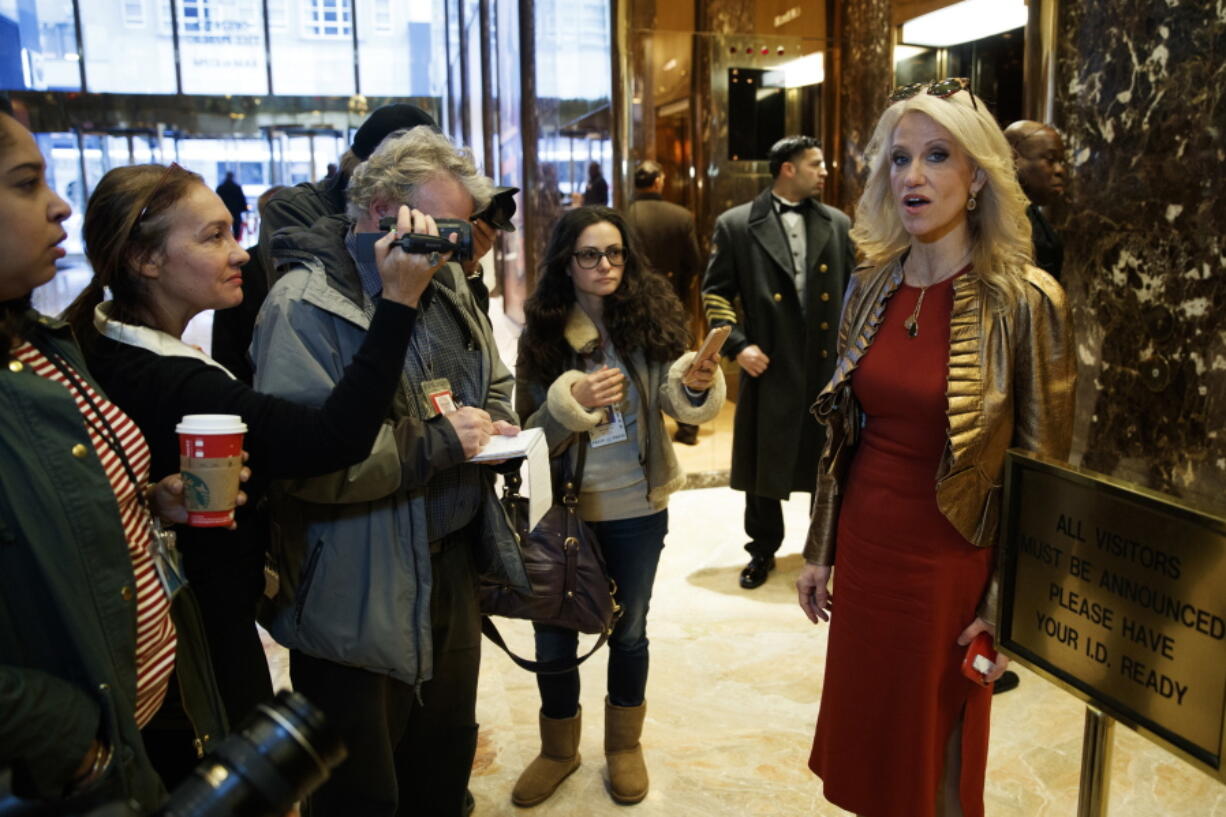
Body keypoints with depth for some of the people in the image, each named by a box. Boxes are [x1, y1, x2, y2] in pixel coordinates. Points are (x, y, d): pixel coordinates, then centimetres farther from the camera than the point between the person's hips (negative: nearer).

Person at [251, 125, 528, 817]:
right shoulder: (303, 306, -16)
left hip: (454, 567, 7)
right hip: (360, 597, -7)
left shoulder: (444, 284, 8)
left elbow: (497, 385, 21)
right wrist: (435, 443, -23)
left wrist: (495, 425, -2)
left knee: (446, 761, 24)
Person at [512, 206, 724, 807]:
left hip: (636, 509, 0)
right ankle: (558, 749, 39)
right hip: (563, 508, 0)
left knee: (628, 630, 17)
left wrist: (699, 383, -32)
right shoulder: (543, 331, -6)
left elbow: (677, 398, -11)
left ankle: (624, 745, 40)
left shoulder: (650, 317, -6)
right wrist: (572, 401, -25)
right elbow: (529, 432, -6)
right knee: (554, 634, 13)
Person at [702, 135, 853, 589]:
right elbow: (715, 291, 0)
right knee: (764, 464, 9)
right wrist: (737, 345, -10)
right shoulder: (736, 225, -1)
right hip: (770, 366, -2)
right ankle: (763, 550, 27)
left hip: (830, 365, 2)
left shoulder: (838, 224, 8)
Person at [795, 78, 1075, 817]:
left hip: (951, 569, -4)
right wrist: (820, 551, 10)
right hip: (864, 555, 4)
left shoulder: (1025, 302, -13)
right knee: (866, 753, 19)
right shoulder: (871, 288, 1)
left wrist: (1006, 608, -9)